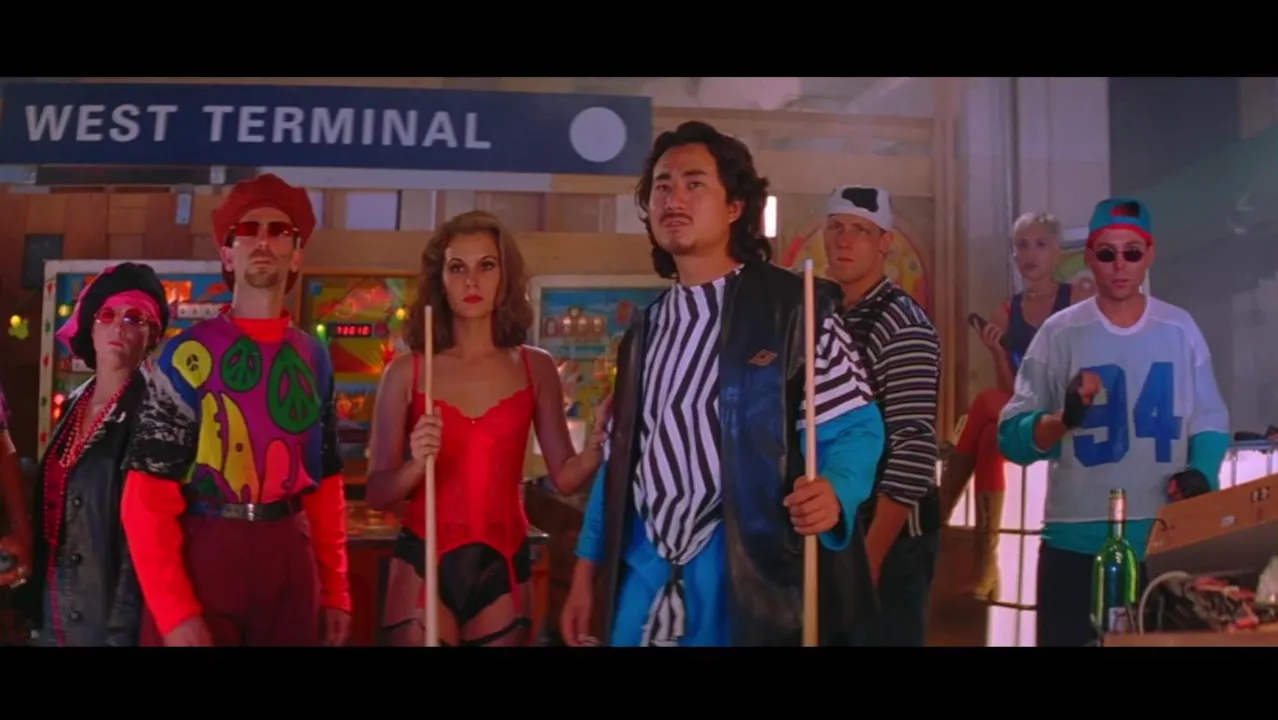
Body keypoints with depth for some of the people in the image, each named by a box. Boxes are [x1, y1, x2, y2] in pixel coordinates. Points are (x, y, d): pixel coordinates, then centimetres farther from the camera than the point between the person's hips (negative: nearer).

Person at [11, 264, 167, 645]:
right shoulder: (73, 404, 8)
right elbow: (50, 506, 14)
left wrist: (123, 628, -19)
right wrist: (34, 600, 13)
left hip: (107, 618, -7)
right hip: (54, 614, 7)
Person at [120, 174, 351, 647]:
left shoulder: (312, 359, 9)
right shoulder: (189, 354, -4)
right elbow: (148, 497, -8)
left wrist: (335, 589, 10)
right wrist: (175, 613, -15)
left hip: (288, 560, 4)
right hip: (201, 556, -4)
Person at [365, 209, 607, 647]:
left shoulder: (535, 368, 2)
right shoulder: (406, 372, -1)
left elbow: (565, 476, 1)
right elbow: (377, 493, -1)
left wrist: (599, 445, -17)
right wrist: (416, 465, -19)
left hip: (502, 567, 2)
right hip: (423, 564, -1)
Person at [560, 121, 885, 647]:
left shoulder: (794, 306, -4)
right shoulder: (645, 330, 15)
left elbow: (853, 427, -9)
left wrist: (833, 491, -31)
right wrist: (585, 574, 12)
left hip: (749, 572, -5)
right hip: (647, 571, 5)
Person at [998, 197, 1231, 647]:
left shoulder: (1180, 329, 6)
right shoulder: (1059, 334, -1)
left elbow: (1209, 421, 9)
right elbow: (1011, 436, -4)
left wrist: (1201, 473, -10)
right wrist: (1062, 419, -23)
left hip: (1167, 541, 2)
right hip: (1077, 542, -2)